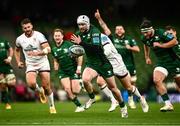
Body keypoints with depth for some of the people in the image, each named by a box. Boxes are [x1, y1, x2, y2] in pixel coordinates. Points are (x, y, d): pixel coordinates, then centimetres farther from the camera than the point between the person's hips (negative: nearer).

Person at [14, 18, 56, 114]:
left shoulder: (39, 36, -13)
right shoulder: (19, 39, 0)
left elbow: (48, 49, -20)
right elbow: (17, 50, 21)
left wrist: (38, 53, -37)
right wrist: (18, 62, 9)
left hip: (43, 63, -2)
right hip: (30, 65, 2)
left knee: (46, 87, -4)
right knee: (31, 83, -25)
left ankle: (52, 106, 16)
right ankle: (39, 91, 10)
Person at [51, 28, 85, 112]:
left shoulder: (68, 44, -9)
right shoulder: (54, 49, 7)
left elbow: (79, 55, -7)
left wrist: (79, 67, -12)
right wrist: (56, 65, 4)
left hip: (73, 70, -4)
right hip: (63, 71, 4)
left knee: (75, 91, -11)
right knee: (67, 89, -15)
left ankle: (81, 85, 26)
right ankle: (79, 106, 0)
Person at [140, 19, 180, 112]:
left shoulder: (161, 33, -20)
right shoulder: (144, 38, -1)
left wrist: (160, 45, -23)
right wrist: (147, 57, 23)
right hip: (161, 62, 5)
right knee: (157, 81, -19)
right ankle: (168, 104, -19)